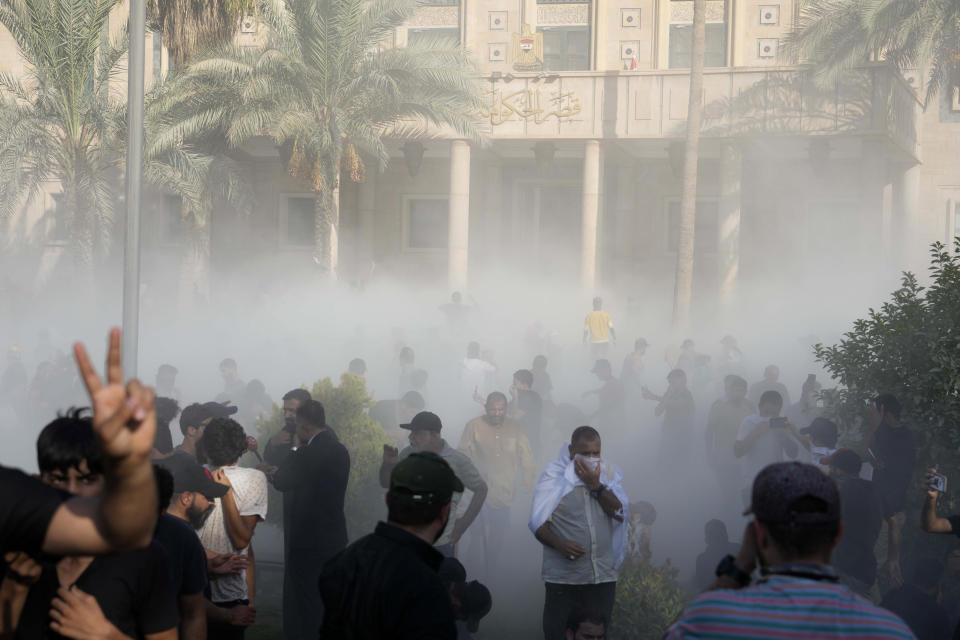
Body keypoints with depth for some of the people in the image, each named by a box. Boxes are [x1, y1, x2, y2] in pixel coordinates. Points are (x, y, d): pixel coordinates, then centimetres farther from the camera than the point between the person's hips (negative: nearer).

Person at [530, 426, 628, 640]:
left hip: (603, 576, 3)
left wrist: (596, 486, -13)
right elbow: (538, 523, -4)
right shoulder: (554, 476, -1)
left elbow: (620, 513, -3)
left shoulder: (610, 474, 9)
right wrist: (559, 544, -21)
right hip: (563, 578, -3)